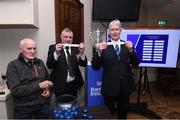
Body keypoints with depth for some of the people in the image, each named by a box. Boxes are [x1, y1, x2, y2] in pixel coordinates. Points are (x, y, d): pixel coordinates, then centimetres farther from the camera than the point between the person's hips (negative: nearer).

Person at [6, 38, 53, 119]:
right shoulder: (13, 66, -9)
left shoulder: (40, 62, 4)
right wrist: (39, 85, -24)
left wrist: (48, 89, -5)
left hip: (44, 104, 4)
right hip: (23, 108, -3)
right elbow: (15, 90, -17)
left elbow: (48, 78, 15)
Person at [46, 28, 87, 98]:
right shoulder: (53, 48, -4)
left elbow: (84, 64, -3)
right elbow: (49, 65, -13)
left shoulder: (76, 48, 3)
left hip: (74, 85, 3)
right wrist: (56, 53, -29)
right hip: (60, 85, -2)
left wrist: (82, 53, -22)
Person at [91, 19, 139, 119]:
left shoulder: (127, 45, 1)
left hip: (125, 86, 4)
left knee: (123, 113, 25)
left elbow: (136, 64, -4)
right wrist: (99, 52, -27)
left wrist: (131, 50, -21)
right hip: (110, 87, -3)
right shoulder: (103, 46, -8)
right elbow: (95, 67, -12)